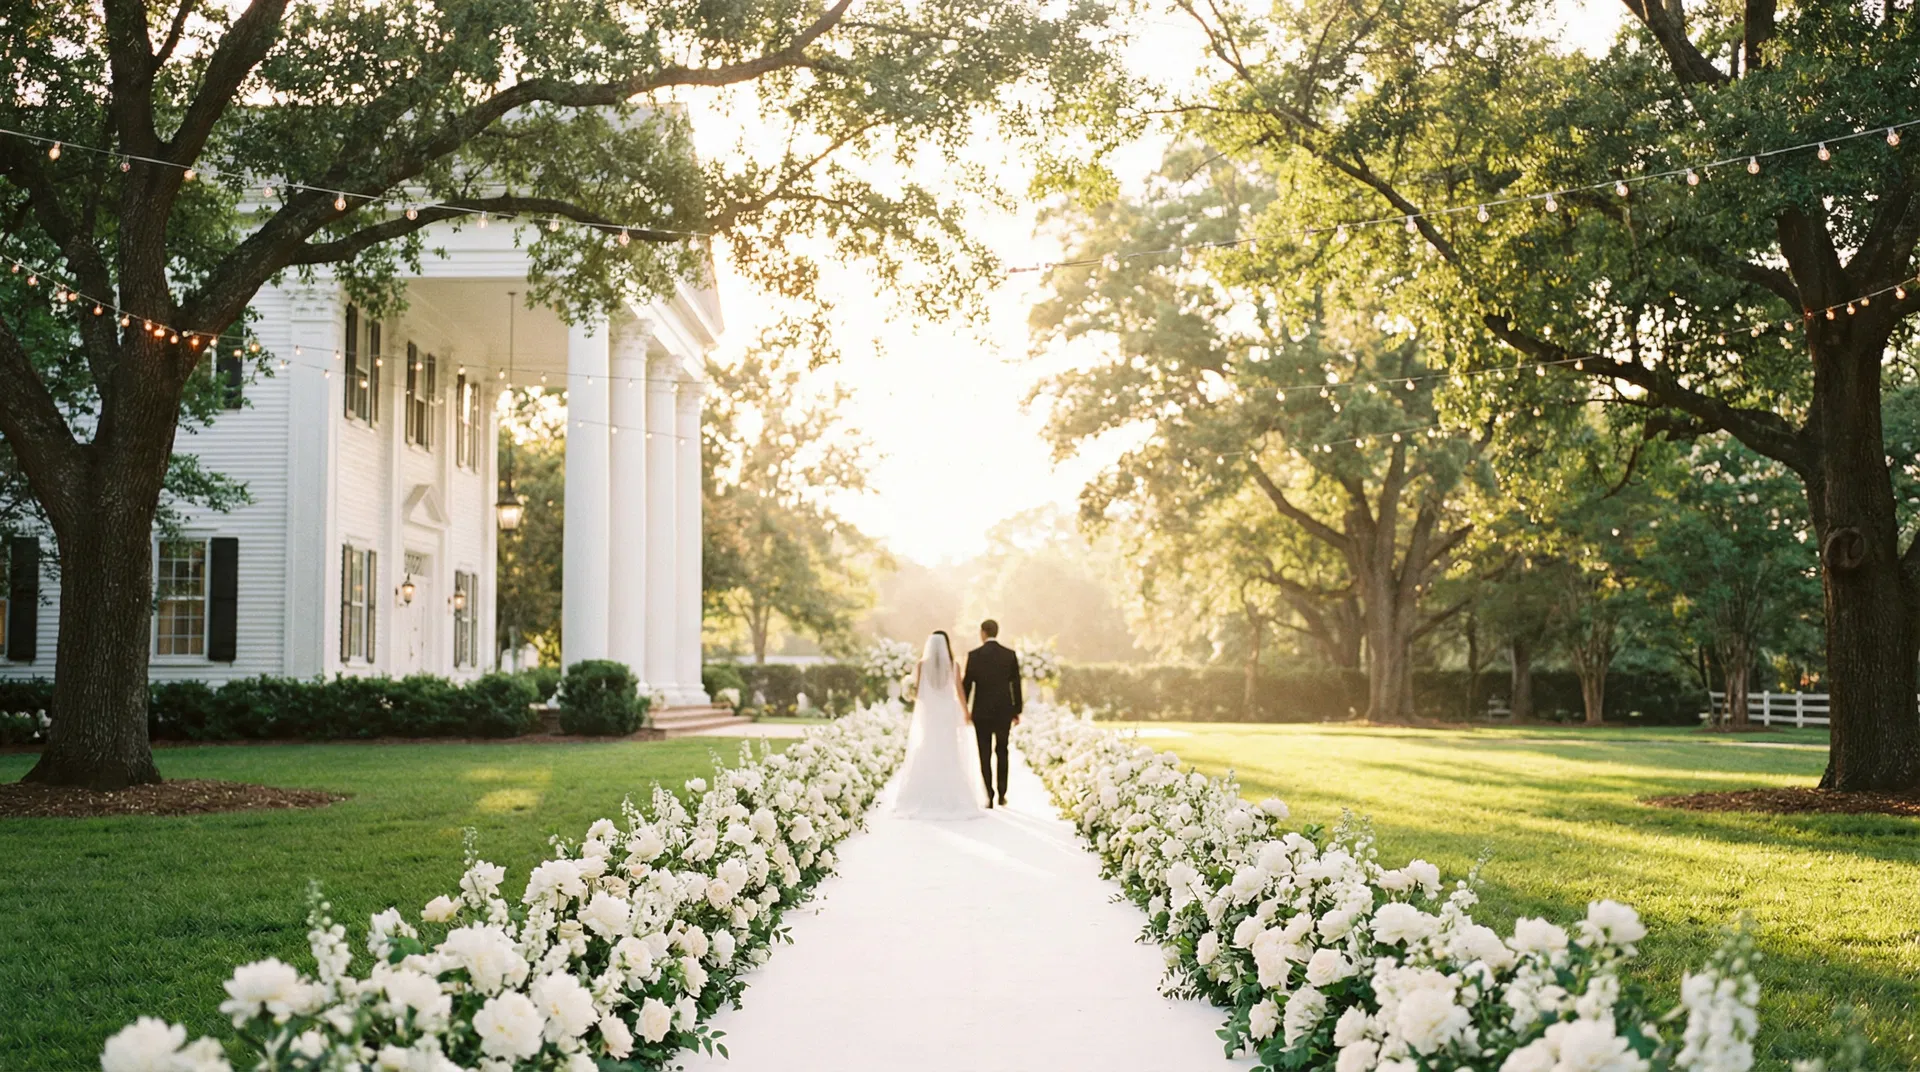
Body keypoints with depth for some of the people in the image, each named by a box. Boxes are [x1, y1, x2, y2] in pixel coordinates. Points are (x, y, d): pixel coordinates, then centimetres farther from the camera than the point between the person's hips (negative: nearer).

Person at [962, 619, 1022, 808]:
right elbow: (1016, 685, 1)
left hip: (981, 711, -2)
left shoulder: (974, 655, -7)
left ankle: (990, 796, -3)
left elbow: (966, 684, -4)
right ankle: (1002, 794, 14)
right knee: (1001, 751, 16)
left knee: (985, 754, 2)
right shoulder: (1010, 655, -1)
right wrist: (1017, 711, 8)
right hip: (1004, 710, 2)